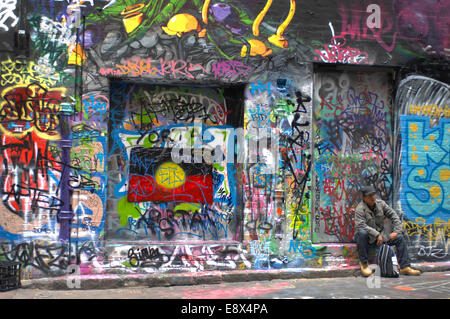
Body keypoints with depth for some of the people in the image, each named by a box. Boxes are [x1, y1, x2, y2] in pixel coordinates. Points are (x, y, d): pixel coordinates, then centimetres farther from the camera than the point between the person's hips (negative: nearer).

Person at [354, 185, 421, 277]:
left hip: (380, 236, 6)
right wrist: (377, 234, -29)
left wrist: (396, 231, -6)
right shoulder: (360, 208, -14)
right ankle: (364, 263, -24)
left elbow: (393, 216, 8)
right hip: (367, 238, -6)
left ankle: (405, 267, -5)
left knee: (400, 237, -9)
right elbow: (360, 225, -26)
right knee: (362, 233, -39)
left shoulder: (381, 203, 4)